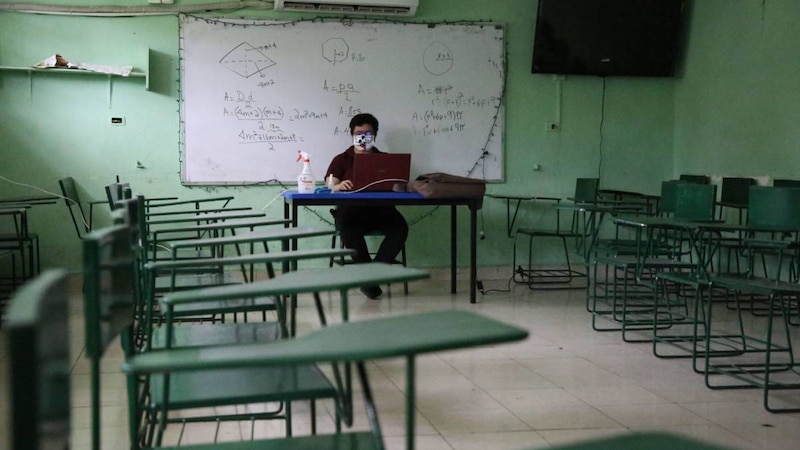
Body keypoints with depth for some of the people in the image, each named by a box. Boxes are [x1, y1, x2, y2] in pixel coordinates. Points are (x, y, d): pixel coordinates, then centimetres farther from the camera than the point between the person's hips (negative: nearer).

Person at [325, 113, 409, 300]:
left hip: (380, 210, 2)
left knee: (400, 227, -31)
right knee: (347, 227, -38)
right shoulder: (341, 160, 15)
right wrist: (338, 186, -24)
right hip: (351, 210, -1)